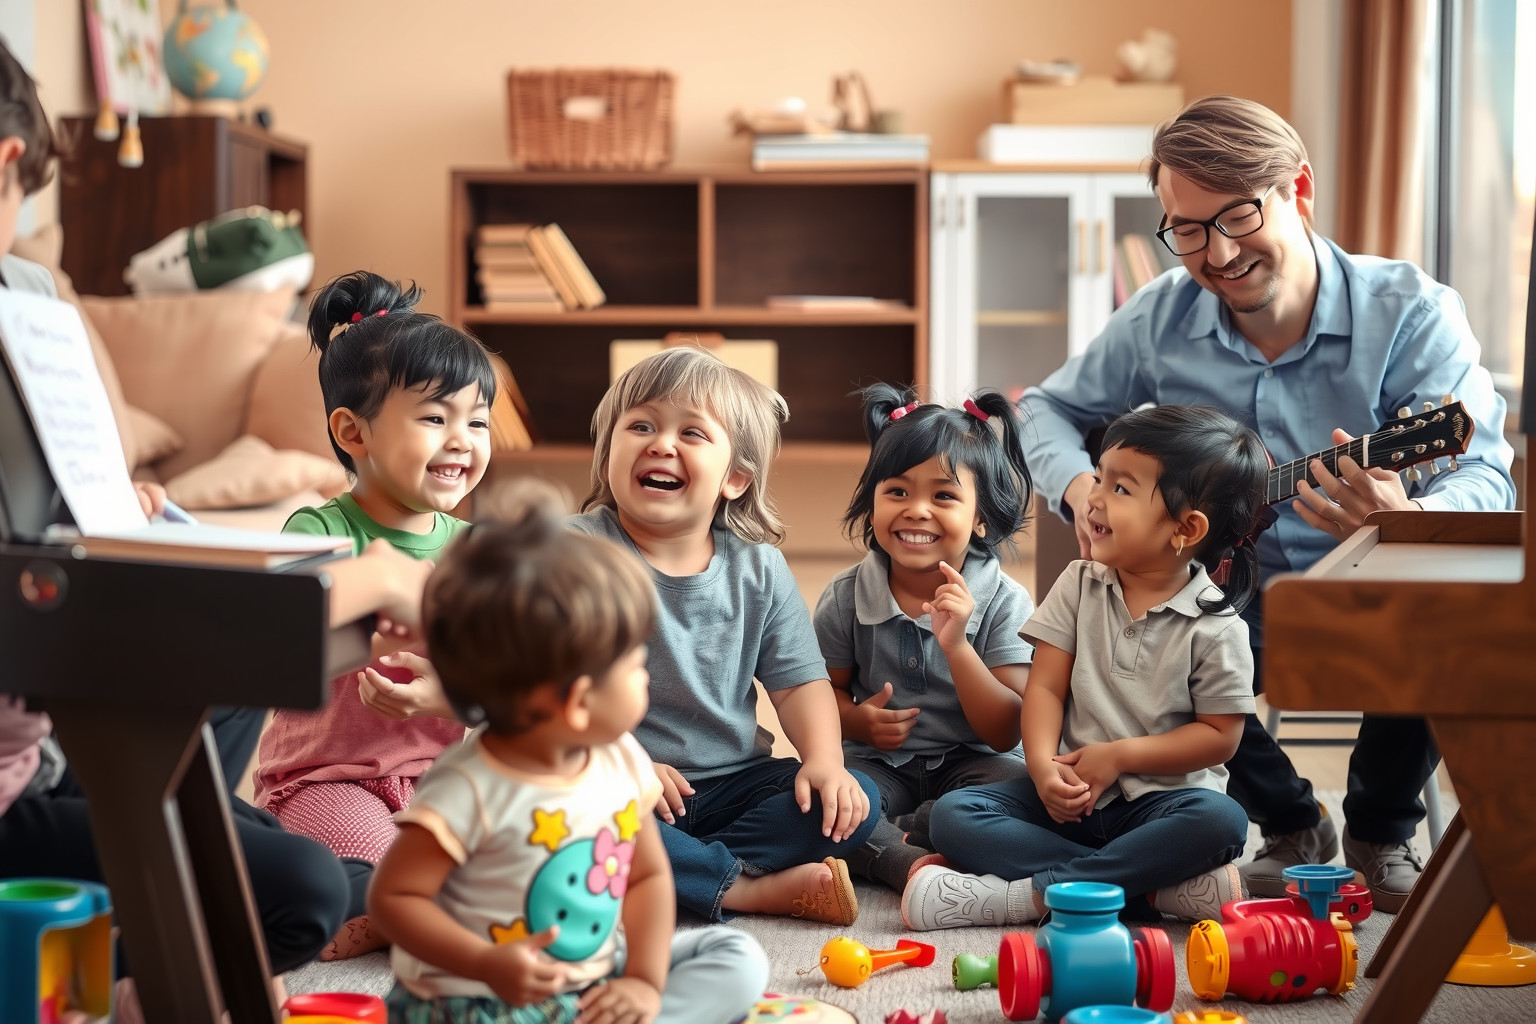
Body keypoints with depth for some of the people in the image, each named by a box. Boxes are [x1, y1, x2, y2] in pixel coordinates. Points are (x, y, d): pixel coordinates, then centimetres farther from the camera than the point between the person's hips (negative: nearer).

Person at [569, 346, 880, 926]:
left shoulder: (758, 568, 3)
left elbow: (798, 681, 5)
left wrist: (824, 760, -13)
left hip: (732, 781, 4)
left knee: (854, 802, -15)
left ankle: (688, 873, -23)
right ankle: (749, 888, -26)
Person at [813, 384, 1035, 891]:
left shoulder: (1003, 602, -9)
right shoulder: (846, 597, -3)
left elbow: (1005, 733, -13)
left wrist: (956, 645, -27)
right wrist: (856, 719, -14)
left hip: (968, 763, 0)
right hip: (878, 764, 1)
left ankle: (892, 842, -20)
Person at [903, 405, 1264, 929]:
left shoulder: (1215, 627, -7)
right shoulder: (1080, 586, 4)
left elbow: (1220, 734, -6)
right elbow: (1045, 689, -1)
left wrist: (1120, 755, -14)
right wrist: (1044, 769, -19)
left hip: (1158, 799, -3)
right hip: (1072, 793, 3)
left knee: (1221, 822, -36)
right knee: (953, 814, -19)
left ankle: (1029, 893, -34)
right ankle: (1154, 888, -28)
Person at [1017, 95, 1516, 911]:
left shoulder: (1409, 312, -14)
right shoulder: (1162, 320, -4)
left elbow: (1485, 477, -24)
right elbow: (1049, 407, 10)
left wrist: (1404, 522, -48)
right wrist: (1081, 486, -14)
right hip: (1239, 600, 3)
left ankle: (1381, 833, 0)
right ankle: (1291, 827, 4)